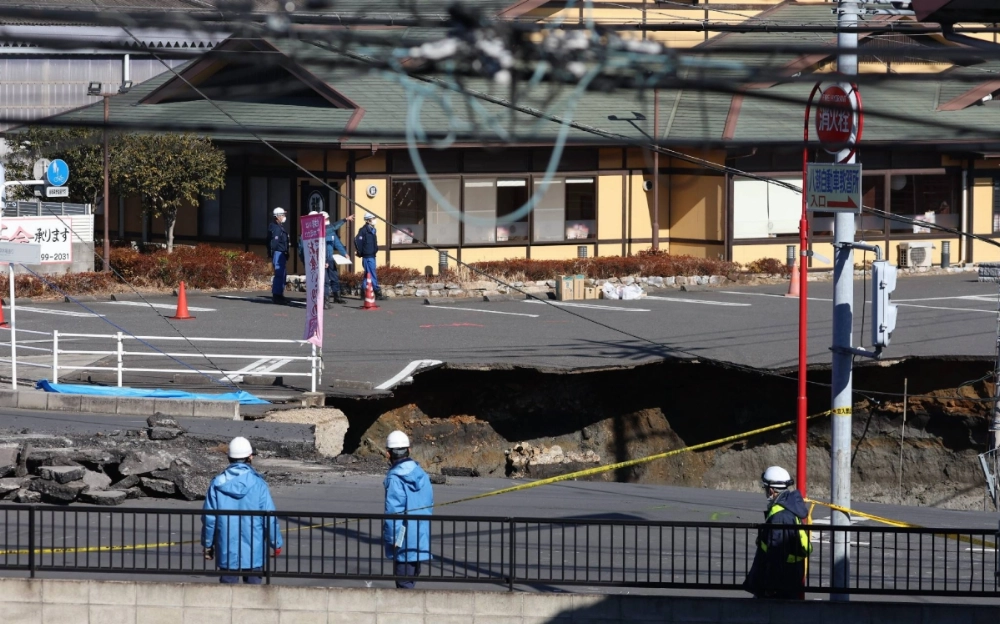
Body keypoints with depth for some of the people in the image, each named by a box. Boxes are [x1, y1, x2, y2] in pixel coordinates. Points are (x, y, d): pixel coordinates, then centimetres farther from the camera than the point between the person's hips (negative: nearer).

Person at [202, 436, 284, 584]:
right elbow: (270, 518, -6)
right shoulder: (258, 484, -9)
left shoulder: (217, 484, -3)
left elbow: (209, 518, -1)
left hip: (227, 551, 1)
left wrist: (207, 545, 11)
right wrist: (277, 543, 6)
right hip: (253, 550, -1)